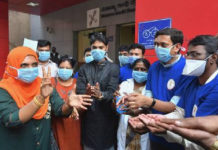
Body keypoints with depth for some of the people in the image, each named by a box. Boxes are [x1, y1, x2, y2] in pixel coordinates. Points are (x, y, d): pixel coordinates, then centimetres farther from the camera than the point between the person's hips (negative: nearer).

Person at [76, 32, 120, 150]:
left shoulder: (114, 68, -1)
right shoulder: (84, 68, 6)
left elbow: (112, 92, -12)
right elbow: (79, 91, -4)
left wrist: (101, 95, -33)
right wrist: (87, 93, -27)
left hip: (106, 117, -2)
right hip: (88, 117, 2)